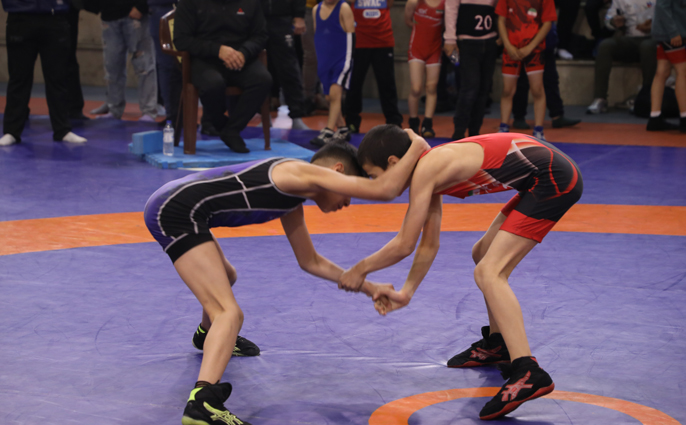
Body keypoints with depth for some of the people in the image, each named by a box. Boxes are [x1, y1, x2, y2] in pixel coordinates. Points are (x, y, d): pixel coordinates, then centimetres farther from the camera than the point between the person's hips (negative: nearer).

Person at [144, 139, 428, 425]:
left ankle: (209, 336, 64)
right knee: (229, 313, -18)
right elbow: (384, 190, -14)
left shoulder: (292, 196, 21)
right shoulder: (305, 173, -7)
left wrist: (367, 287, 30)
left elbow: (311, 262, 31)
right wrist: (417, 148, 2)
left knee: (225, 278, 36)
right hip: (177, 211, -11)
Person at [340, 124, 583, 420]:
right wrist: (406, 292, 18)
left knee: (488, 273, -15)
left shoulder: (424, 170, -16)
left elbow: (404, 245, -9)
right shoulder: (432, 173, 12)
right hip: (545, 176, 10)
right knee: (484, 255, 24)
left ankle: (528, 373, -25)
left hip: (554, 179, -10)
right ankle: (497, 344, 40)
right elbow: (429, 245, 20)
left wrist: (360, 269, 5)